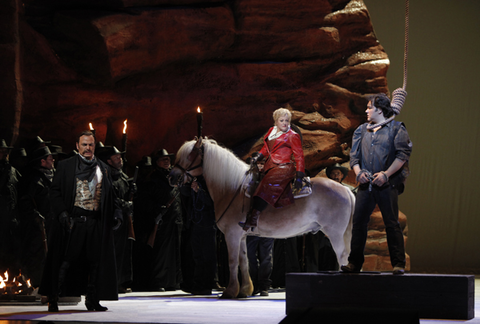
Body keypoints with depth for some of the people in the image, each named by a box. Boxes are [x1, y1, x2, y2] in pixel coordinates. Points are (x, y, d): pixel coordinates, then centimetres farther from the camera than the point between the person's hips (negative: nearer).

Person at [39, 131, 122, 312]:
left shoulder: (103, 169, 15)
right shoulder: (66, 166, 5)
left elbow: (110, 195, 18)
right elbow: (55, 191, 1)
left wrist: (116, 212, 4)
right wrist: (62, 212, -12)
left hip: (95, 221, 4)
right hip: (73, 220, -3)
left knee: (95, 261, 4)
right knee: (66, 260, -4)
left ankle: (92, 299, 13)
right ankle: (53, 299, 2)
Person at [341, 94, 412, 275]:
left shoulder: (396, 129, 3)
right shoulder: (362, 130, 18)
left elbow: (402, 155, -5)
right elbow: (354, 155, 17)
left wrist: (386, 174, -15)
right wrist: (358, 172, -3)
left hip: (386, 185, -5)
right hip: (365, 185, 5)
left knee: (392, 224, -5)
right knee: (358, 222, 0)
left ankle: (398, 264, -1)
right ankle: (354, 263, 6)